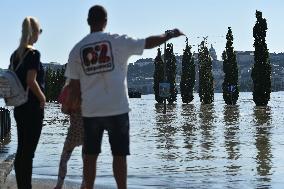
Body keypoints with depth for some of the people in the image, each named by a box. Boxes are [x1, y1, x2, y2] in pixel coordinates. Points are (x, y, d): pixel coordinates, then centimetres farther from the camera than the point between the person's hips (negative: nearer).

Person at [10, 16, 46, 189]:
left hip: (19, 108, 8)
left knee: (21, 150, 12)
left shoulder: (15, 54, 10)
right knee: (28, 151, -4)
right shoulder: (34, 54, -13)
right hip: (33, 108, -8)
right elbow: (31, 81, -20)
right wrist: (43, 98, -8)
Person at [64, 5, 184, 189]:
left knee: (90, 155, 10)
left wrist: (77, 102, 18)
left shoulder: (77, 49, 3)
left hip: (90, 111, 3)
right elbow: (148, 42, 1)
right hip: (117, 109, -2)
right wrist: (170, 35, 16)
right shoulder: (117, 41, -4)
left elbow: (74, 85, 4)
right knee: (119, 155, 4)